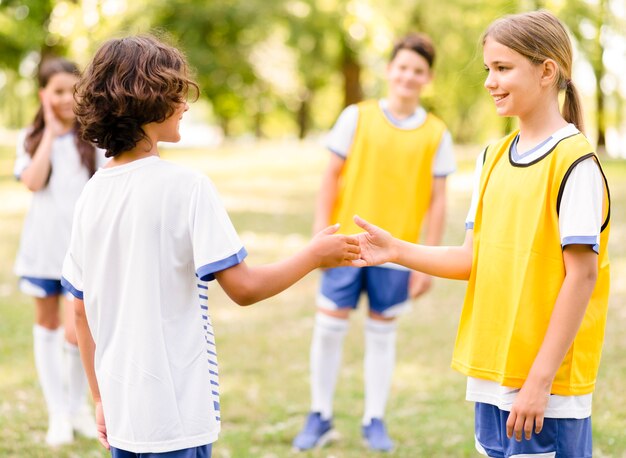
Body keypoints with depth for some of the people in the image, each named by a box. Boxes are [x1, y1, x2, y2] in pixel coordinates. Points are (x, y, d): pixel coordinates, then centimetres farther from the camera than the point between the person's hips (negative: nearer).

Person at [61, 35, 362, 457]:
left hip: (122, 409, 6)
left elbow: (82, 311, 11)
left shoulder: (93, 193, 5)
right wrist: (314, 256, 0)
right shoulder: (185, 186, -14)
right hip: (174, 415, -6)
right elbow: (243, 287, -15)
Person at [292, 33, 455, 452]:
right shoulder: (357, 117, 2)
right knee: (329, 326, 0)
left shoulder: (436, 134, 2)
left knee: (383, 332, 8)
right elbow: (332, 175, 4)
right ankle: (320, 417, 14)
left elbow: (437, 201, 3)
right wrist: (321, 233, -3)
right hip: (347, 242, 0)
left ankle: (375, 421, 19)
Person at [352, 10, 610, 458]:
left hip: (548, 378, -7)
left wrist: (539, 380, -18)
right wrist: (397, 251, -3)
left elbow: (582, 274, -15)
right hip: (492, 372, 7)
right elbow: (477, 259, 11)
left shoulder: (574, 161, -12)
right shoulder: (493, 157, 11)